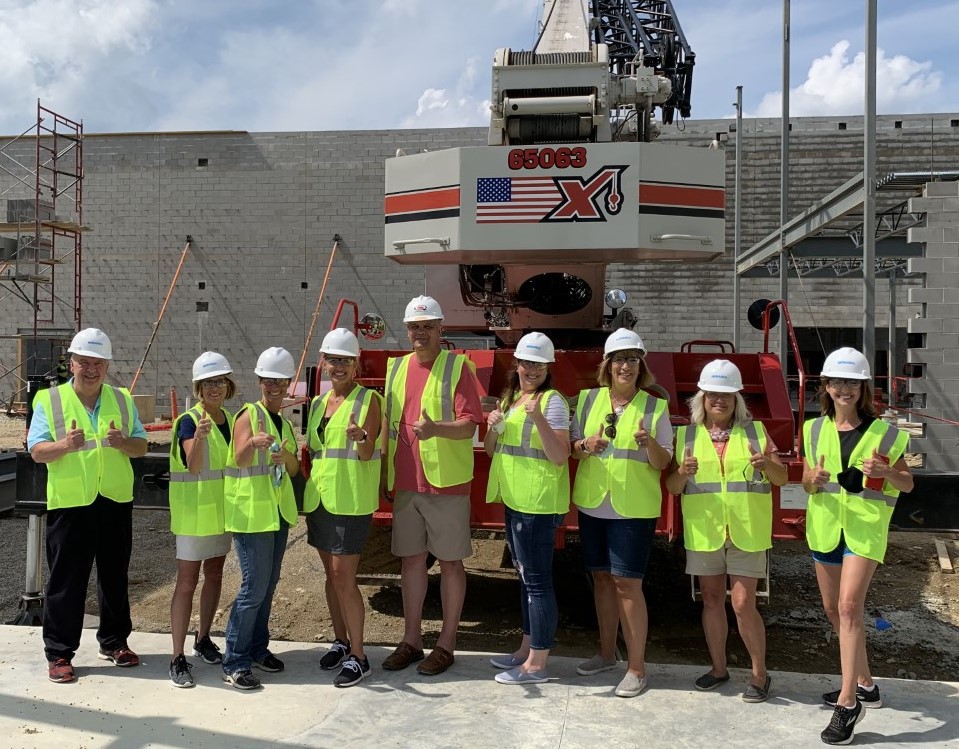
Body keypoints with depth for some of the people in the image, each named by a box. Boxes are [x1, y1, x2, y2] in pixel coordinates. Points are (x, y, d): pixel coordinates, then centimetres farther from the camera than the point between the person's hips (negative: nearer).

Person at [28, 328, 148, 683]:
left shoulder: (122, 400, 8)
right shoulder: (49, 400, 0)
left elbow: (141, 446, 7)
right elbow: (37, 451, -6)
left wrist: (122, 442, -15)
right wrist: (65, 445, -26)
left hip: (115, 502, 3)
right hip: (69, 504, -3)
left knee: (115, 576, 13)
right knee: (66, 580, 2)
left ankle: (114, 642, 28)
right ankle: (59, 653, 13)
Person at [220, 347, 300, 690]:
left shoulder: (285, 423, 13)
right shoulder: (249, 415, -9)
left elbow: (294, 469, 10)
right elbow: (240, 459, -23)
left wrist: (286, 456, -12)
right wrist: (253, 443, -45)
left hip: (278, 511, 8)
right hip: (250, 512, -7)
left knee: (269, 584, 14)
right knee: (254, 586, -9)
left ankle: (257, 648, 28)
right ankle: (234, 663, -1)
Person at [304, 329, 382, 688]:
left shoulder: (368, 399, -6)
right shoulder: (318, 403, 14)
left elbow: (367, 453, -14)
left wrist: (361, 437, -35)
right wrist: (308, 494, 16)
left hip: (351, 501, -7)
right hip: (319, 498, 7)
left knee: (344, 575, -8)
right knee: (331, 574, 13)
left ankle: (358, 657, 0)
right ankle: (340, 641, 27)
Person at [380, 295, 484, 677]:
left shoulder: (458, 366, -6)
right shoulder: (396, 367, 12)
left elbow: (469, 425, -13)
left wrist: (436, 428, -32)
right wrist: (386, 473, 14)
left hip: (446, 482, -5)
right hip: (405, 483, 5)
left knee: (449, 561, 4)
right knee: (411, 559, 12)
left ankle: (447, 643, 15)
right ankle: (411, 640, 24)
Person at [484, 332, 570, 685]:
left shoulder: (552, 401, -11)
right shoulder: (509, 398, 14)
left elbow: (560, 457, -19)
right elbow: (492, 451, 17)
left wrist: (539, 419, -30)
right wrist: (492, 427, -3)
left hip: (539, 504, -9)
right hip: (514, 500, 9)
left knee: (537, 580, -3)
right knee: (525, 576, 18)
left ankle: (537, 664, 4)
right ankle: (527, 648, 30)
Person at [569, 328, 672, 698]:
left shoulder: (655, 407, -4)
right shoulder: (588, 400, 5)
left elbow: (662, 463, -4)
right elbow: (573, 446, 9)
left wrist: (649, 443, -24)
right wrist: (586, 446, -13)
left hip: (634, 508, -4)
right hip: (592, 503, 4)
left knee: (627, 583, -4)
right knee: (602, 577, 14)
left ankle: (637, 668, 7)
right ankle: (607, 653, 30)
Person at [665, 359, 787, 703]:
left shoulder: (754, 431, 3)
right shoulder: (687, 435, 4)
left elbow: (782, 478, 2)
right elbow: (672, 487, 3)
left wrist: (767, 464, -20)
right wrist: (682, 473, -19)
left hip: (746, 532, -2)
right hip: (704, 532, 2)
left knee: (743, 604, -3)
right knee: (712, 600, 11)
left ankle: (760, 674, 13)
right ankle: (718, 668, 27)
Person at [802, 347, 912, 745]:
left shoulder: (884, 432, -3)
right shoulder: (814, 430, 5)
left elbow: (907, 483, 3)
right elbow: (806, 482, 8)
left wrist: (886, 472, -19)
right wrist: (814, 479, -15)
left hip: (865, 527, -5)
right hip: (825, 525, 5)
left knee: (849, 606, -16)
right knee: (833, 610, 12)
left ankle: (848, 702, -11)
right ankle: (865, 684, 31)